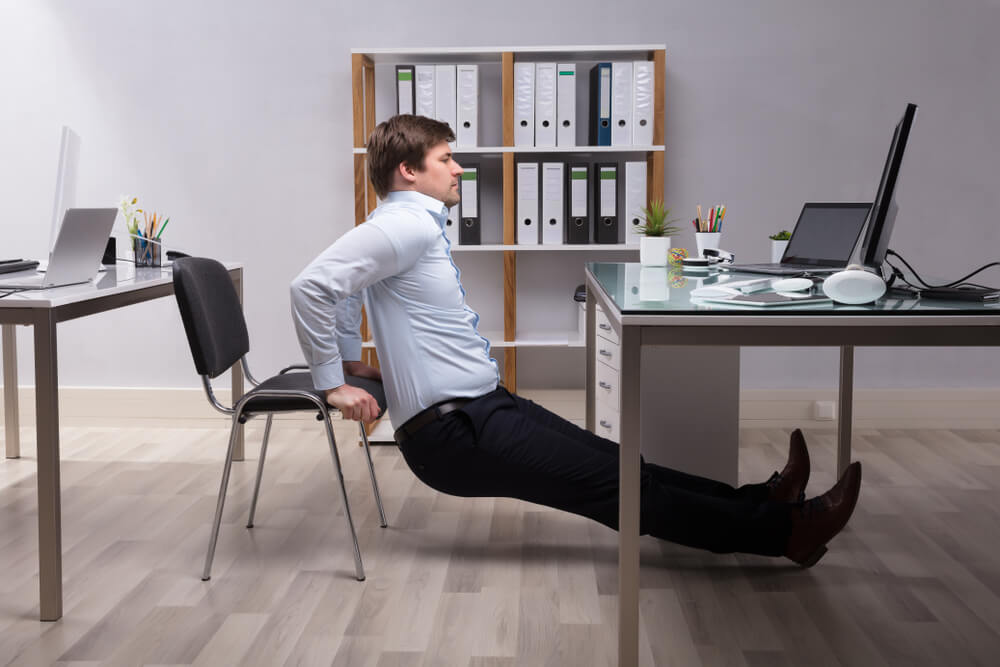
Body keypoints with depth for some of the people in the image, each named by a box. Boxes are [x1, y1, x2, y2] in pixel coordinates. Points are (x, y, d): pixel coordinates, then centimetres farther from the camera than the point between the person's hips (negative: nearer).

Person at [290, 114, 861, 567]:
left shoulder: (420, 225, 15)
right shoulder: (406, 225, -16)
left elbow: (348, 287, 29)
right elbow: (313, 284, -23)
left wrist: (354, 357, 27)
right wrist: (332, 381, -18)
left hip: (488, 405, 10)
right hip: (454, 430, -10)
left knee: (612, 460, 7)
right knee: (611, 483, -10)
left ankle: (761, 503, 11)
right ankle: (784, 530, -8)